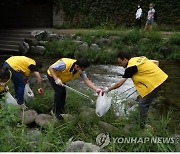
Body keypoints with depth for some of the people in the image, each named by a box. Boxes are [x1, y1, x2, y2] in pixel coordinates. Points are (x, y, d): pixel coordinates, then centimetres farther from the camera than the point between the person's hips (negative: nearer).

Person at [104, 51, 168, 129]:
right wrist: (152, 72, 11)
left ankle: (143, 126, 7)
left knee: (143, 104, -1)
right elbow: (156, 62, 15)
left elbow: (119, 83, -12)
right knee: (145, 103, 18)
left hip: (156, 81, -9)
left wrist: (108, 89, -2)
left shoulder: (131, 67, -15)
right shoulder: (138, 59, 10)